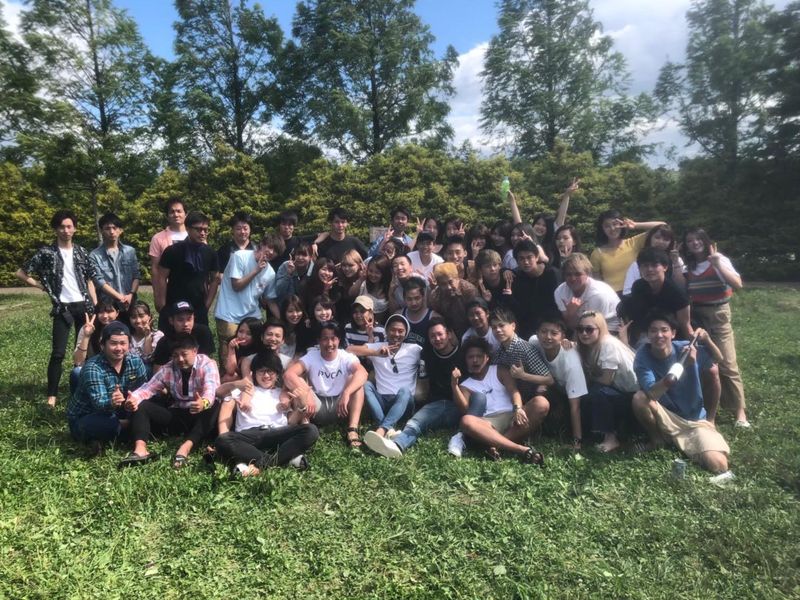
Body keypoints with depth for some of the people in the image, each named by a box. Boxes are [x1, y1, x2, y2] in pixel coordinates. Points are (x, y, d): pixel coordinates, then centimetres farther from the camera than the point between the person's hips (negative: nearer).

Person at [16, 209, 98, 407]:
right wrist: (44, 287, -2)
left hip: (83, 306, 3)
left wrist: (96, 306, 3)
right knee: (58, 352, -6)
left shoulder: (81, 252, 7)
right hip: (63, 308, -3)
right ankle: (52, 395, 2)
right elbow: (21, 274, 2)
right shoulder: (46, 252, -3)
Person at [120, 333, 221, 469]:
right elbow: (148, 388, -5)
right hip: (176, 416, 4)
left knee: (216, 408, -36)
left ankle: (186, 447, -49)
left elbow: (211, 389, -28)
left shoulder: (207, 364, -9)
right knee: (139, 405, -12)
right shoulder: (168, 370, 5)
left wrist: (204, 403, -52)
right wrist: (133, 398, -29)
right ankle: (140, 449, -34)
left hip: (199, 417, -4)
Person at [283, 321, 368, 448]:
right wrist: (306, 394, -39)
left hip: (340, 407, 0)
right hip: (317, 407, 0)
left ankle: (352, 430, -31)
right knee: (297, 382, -21)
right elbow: (288, 374, -24)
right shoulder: (311, 357, -7)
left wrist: (346, 393, -46)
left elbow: (362, 373, -29)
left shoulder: (346, 357, -7)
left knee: (356, 380, -24)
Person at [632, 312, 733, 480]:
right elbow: (651, 393, -32)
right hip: (666, 419, 0)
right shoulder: (643, 356, -18)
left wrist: (707, 340, -23)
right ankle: (656, 439, -3)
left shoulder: (685, 348, -14)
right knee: (640, 398, -31)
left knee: (719, 465, -22)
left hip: (694, 420, 0)